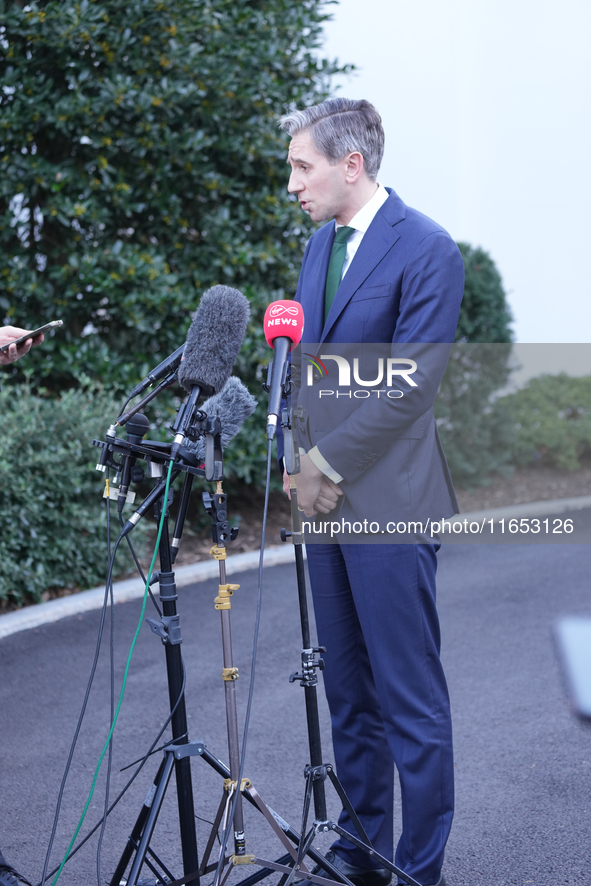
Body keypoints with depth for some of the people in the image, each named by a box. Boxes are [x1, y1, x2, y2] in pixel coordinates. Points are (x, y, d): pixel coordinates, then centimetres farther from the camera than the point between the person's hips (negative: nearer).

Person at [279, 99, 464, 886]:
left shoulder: (428, 250, -11)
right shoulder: (321, 244, 14)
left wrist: (330, 465, -11)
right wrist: (303, 460, 3)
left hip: (386, 498, -8)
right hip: (325, 493, 8)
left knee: (411, 699, 0)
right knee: (349, 691, 15)